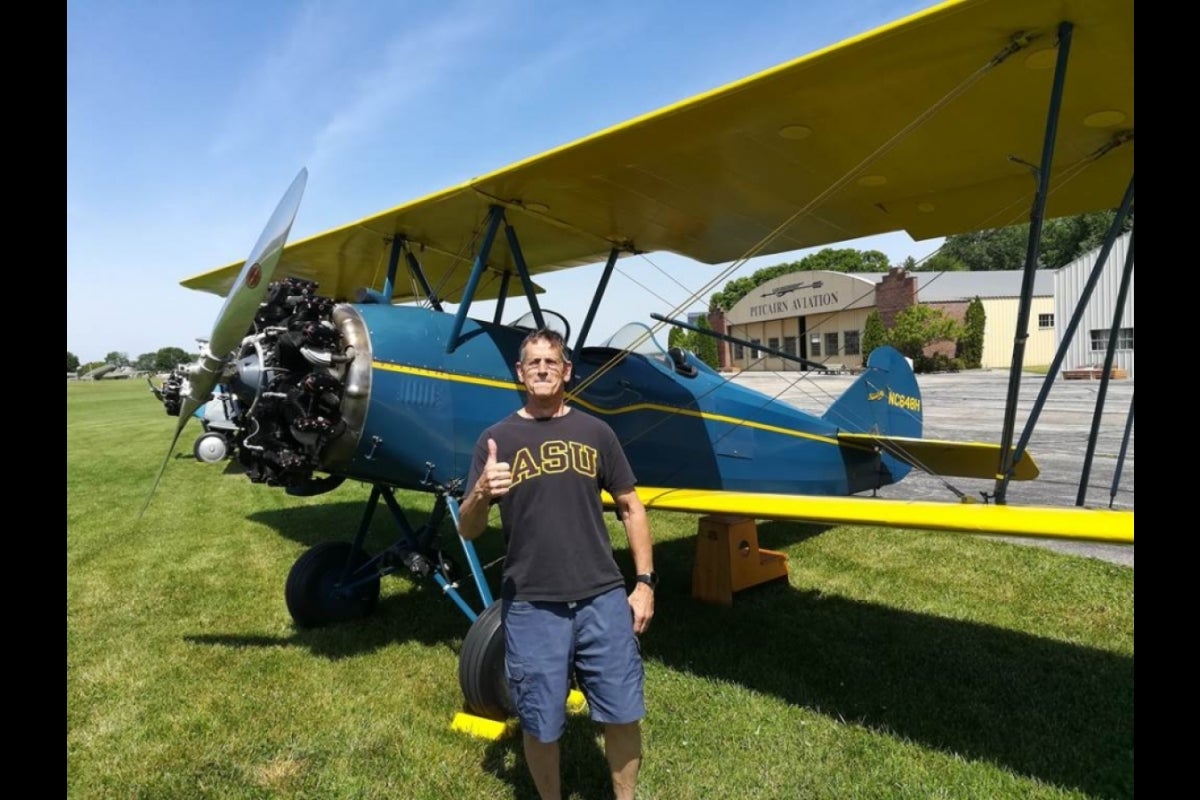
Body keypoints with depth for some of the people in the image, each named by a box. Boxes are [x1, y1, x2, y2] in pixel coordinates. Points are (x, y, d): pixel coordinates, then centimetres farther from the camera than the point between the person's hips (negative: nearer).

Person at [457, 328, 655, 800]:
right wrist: (480, 494, -22)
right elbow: (467, 530, 0)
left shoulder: (595, 432, 4)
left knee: (623, 713, 12)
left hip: (603, 599, 2)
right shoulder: (497, 438, 0)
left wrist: (644, 582, 4)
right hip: (531, 607, -1)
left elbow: (630, 508, 9)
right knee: (540, 725, 12)